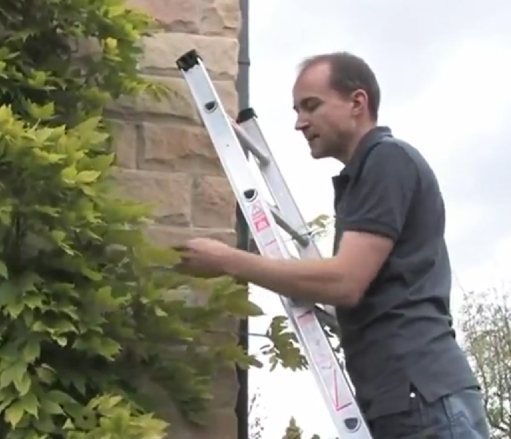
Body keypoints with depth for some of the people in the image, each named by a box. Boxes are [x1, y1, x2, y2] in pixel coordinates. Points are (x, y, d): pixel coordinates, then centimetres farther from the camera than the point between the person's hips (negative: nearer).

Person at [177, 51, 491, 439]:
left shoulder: (389, 159, -5)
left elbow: (344, 282, -15)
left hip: (424, 398, -10)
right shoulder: (365, 175, 24)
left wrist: (227, 261, -9)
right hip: (401, 402, 10)